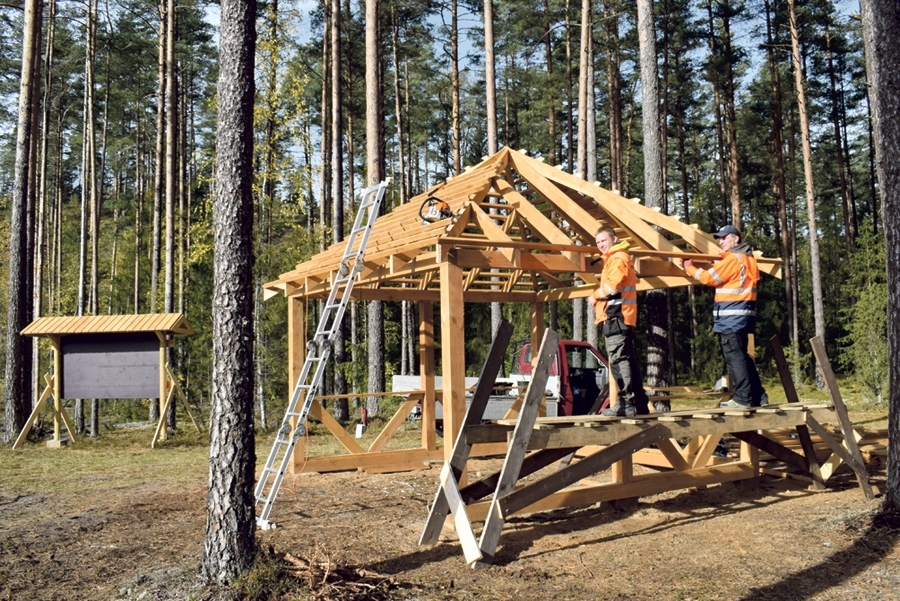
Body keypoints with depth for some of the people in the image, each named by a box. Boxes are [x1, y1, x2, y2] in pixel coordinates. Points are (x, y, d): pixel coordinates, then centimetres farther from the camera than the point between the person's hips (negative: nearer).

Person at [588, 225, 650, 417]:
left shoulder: (618, 257, -4)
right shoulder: (613, 259, 28)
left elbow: (613, 284, -17)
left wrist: (595, 296, -4)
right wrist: (600, 296, 6)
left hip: (616, 316, -11)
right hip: (618, 317, 11)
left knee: (619, 359, -15)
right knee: (627, 360, 11)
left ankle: (626, 403, -18)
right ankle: (639, 404, 15)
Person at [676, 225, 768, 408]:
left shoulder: (733, 259, -10)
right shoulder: (747, 259, 20)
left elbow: (709, 278, -10)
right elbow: (717, 273, 20)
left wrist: (689, 268, 2)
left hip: (732, 316, -10)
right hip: (740, 315, 10)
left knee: (734, 356, -7)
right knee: (741, 356, 14)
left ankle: (743, 398, -5)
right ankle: (758, 396, 17)